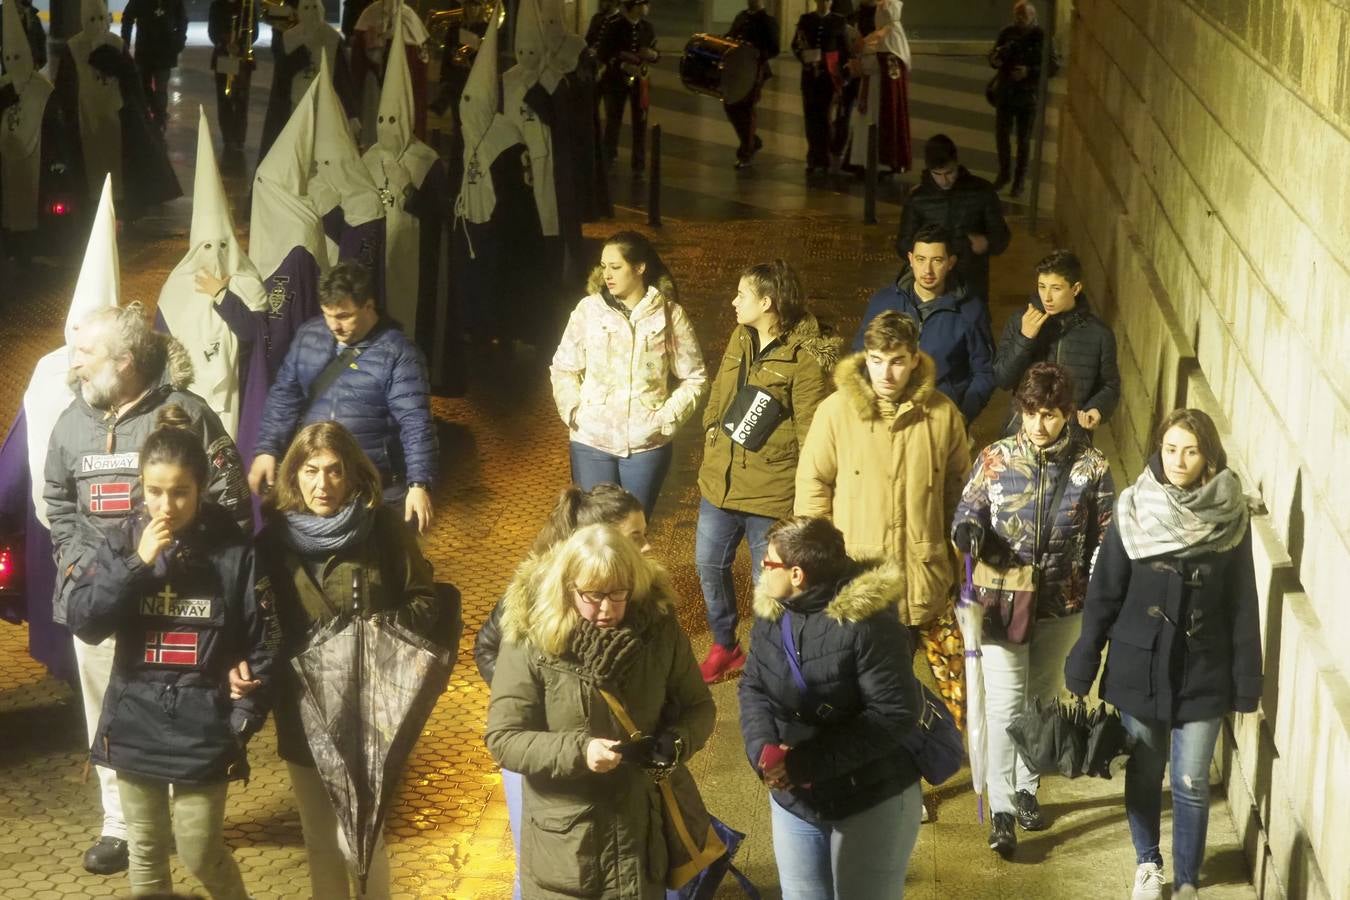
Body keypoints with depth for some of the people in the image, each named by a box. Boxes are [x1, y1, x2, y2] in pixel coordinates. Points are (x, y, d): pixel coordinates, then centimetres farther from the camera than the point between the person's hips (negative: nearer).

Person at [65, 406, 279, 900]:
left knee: (200, 854, 2)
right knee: (146, 852, 15)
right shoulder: (122, 542, -3)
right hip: (134, 727, 3)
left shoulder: (232, 550, -9)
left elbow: (265, 645, -5)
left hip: (202, 731, -3)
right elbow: (83, 623, -10)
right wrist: (137, 563, -19)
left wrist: (243, 721, -8)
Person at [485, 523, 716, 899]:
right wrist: (578, 751, -27)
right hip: (564, 838, -2)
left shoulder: (660, 627, -7)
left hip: (643, 827, 2)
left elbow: (699, 707, 5)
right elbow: (502, 739, -14)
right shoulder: (530, 639, -15)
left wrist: (676, 741, -17)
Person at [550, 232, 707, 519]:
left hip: (647, 443, 0)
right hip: (591, 442, 0)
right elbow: (563, 368, 6)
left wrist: (668, 417, -6)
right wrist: (573, 411, -6)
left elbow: (695, 378, 4)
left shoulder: (670, 314, -3)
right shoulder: (589, 309, -4)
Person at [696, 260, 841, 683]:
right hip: (720, 480, 7)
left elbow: (811, 433, -16)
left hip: (771, 490, -7)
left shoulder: (805, 359, -18)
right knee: (709, 565, 18)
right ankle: (724, 647, 38)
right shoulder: (740, 339, 3)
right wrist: (712, 426, 10)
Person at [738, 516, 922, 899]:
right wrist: (763, 748, -18)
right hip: (794, 800, 6)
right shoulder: (771, 612, -2)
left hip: (872, 803, -6)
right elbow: (752, 687, 5)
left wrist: (806, 762, -27)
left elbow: (896, 714, -26)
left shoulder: (867, 622, -25)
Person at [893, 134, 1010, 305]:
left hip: (973, 287, 0)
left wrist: (987, 243, -21)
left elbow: (1001, 236, 3)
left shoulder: (982, 191, -4)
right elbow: (903, 246, 1)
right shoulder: (918, 198, -3)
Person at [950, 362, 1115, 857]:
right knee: (1005, 702, -4)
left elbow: (1106, 538, 0)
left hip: (1062, 605, 1)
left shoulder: (1091, 466, -6)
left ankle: (1026, 785, 34)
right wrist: (970, 533, -24)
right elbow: (967, 513, 0)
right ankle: (1001, 808, 2)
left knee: (1042, 699, 16)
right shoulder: (995, 458, -6)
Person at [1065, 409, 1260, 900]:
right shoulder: (1134, 510, -8)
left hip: (1203, 673, -1)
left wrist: (1247, 682, -3)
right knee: (1143, 775, 15)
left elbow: (1243, 606, -3)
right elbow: (1104, 593, -3)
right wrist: (1083, 664, -3)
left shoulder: (1231, 517, -8)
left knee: (1191, 783, 7)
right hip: (1140, 667, 1)